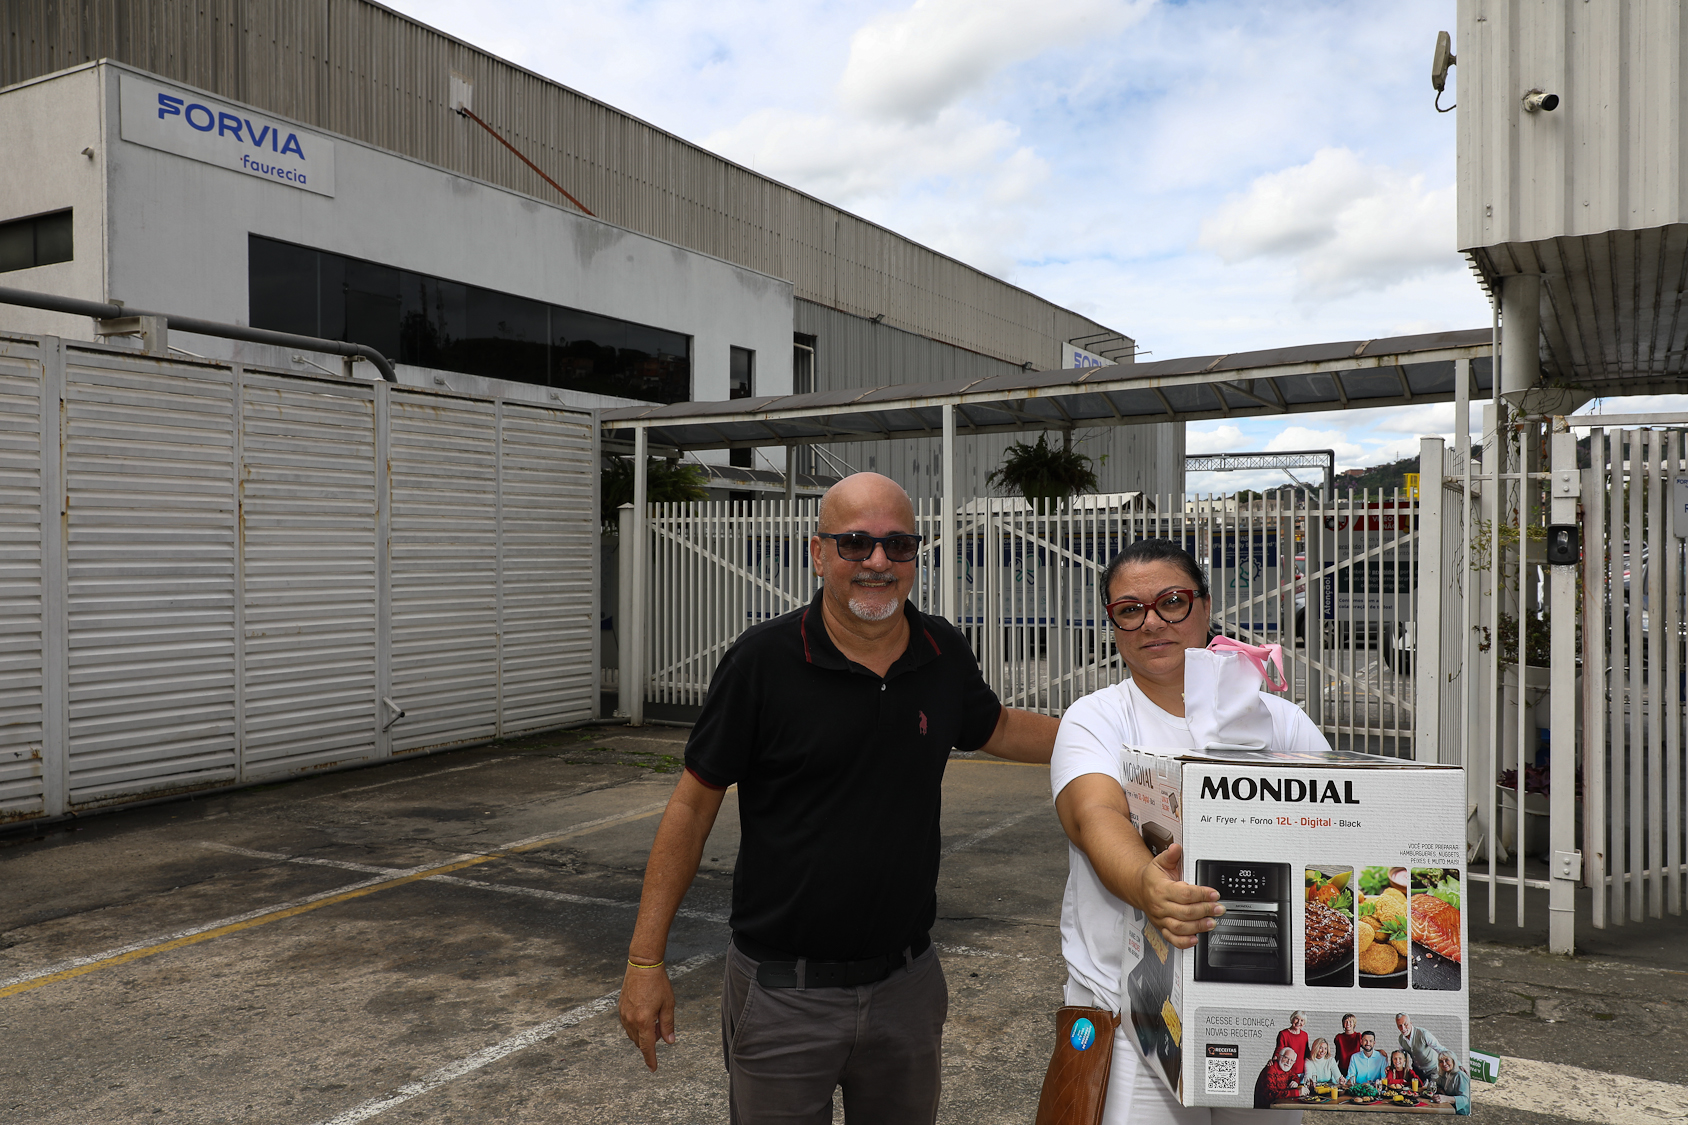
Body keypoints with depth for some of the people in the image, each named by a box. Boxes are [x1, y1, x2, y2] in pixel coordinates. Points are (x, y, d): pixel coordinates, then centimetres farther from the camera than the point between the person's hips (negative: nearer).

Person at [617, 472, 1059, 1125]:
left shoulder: (945, 653, -3)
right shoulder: (763, 660, -15)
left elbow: (995, 729, 18)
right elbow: (694, 803, -9)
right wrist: (645, 960, -9)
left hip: (907, 984, 4)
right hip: (784, 992, -4)